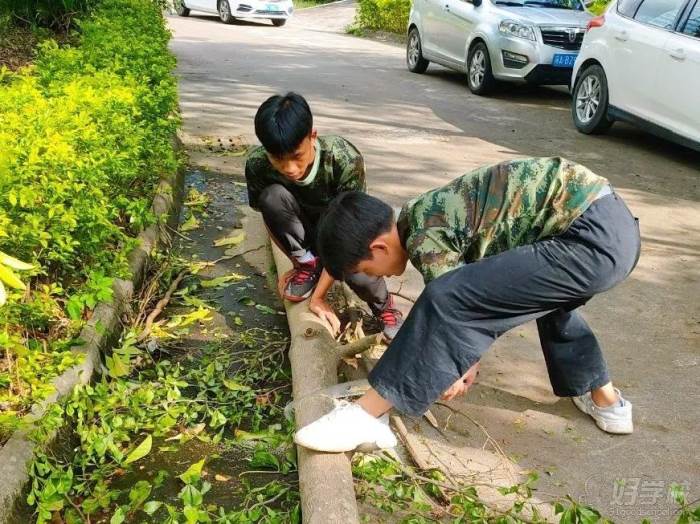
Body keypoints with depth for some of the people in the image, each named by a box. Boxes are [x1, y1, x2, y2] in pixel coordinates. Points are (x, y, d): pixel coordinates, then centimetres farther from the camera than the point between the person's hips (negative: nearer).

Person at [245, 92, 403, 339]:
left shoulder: (345, 160, -34)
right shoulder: (257, 164, -27)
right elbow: (270, 216, -8)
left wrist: (318, 296, -29)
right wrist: (302, 263, -11)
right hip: (303, 232, 2)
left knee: (358, 273, -35)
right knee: (273, 196, -31)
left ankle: (382, 306, 3)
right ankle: (307, 264, -7)